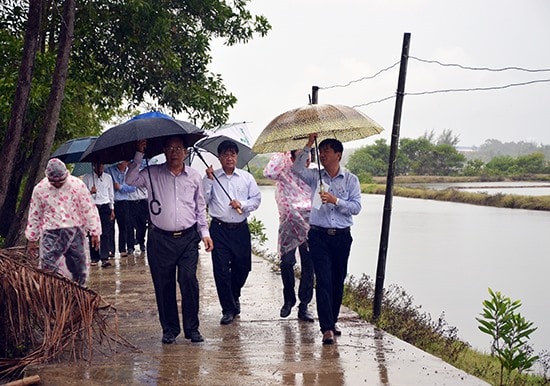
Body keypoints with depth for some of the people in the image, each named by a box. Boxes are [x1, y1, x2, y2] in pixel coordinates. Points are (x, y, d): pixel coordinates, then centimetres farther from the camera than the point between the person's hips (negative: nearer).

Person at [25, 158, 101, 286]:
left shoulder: (77, 185, -5)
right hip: (51, 233, 0)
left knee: (79, 268, 7)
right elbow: (34, 216, 9)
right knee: (47, 267, -13)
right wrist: (32, 239, 11)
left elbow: (89, 209, -1)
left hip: (75, 231, 0)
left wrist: (94, 232, -2)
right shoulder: (40, 189, -1)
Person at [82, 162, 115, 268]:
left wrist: (112, 209, 13)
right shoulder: (87, 178, 4)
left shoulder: (108, 177, 13)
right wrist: (90, 192, -16)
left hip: (105, 207, 1)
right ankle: (94, 258, 9)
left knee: (105, 233, -9)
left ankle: (105, 258, -14)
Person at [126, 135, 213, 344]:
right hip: (160, 239, 0)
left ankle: (192, 328, 4)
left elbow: (200, 207, 16)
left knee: (189, 280, -9)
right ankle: (169, 329, 15)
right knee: (163, 284, 3)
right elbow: (131, 180, -9)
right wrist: (139, 155, -12)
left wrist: (205, 233, 11)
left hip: (188, 238, 0)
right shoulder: (152, 174, 5)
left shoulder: (194, 176, 9)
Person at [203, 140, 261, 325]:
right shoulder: (211, 177, 3)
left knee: (243, 266, 8)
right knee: (221, 269, -4)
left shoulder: (246, 177, 7)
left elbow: (256, 199, 6)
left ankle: (234, 296, 38)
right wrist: (208, 180, -13)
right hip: (219, 228, -2)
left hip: (240, 228, 2)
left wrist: (242, 204, -11)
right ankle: (228, 309, 7)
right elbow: (203, 200, -4)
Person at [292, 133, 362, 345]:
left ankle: (332, 321, 24)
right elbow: (297, 168, -11)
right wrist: (308, 145, -14)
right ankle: (327, 327, -10)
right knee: (323, 280, -8)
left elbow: (356, 207, -4)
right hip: (319, 235, -1)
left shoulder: (350, 179, 4)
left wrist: (335, 200, -17)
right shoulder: (315, 176, 7)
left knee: (338, 280, 8)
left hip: (342, 236, 1)